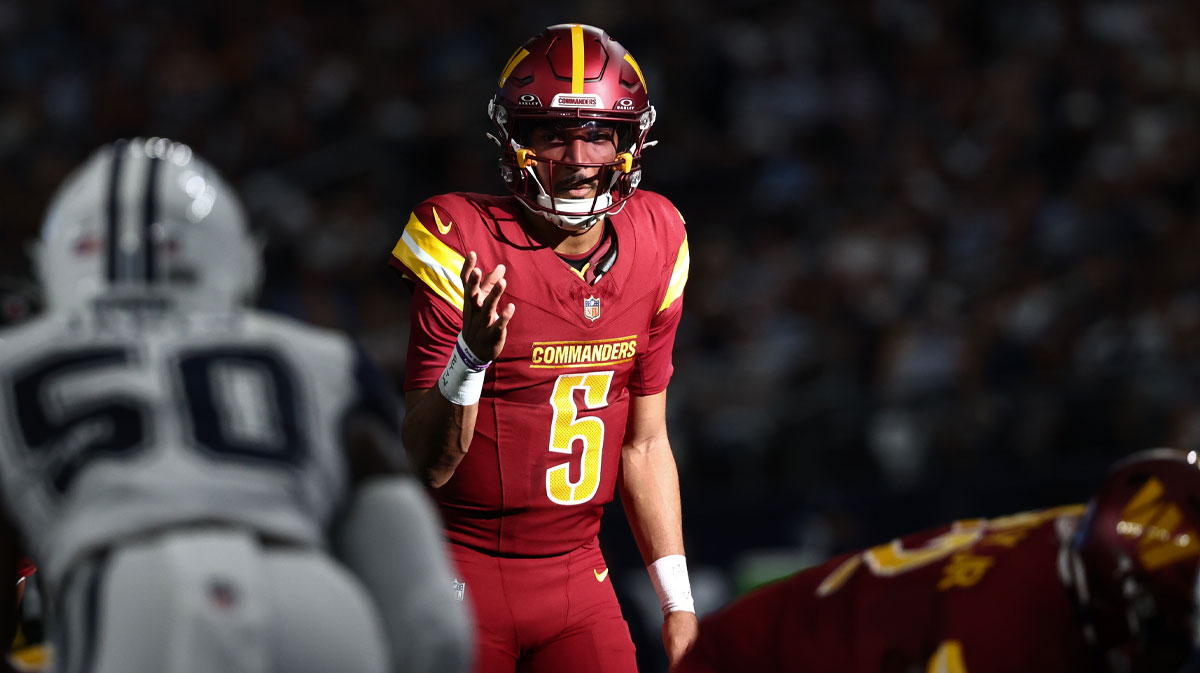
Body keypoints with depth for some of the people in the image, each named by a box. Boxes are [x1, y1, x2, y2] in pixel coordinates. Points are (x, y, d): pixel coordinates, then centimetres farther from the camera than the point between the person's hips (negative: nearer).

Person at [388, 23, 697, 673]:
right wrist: (471, 357, -32)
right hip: (464, 569, -4)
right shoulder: (466, 247, -14)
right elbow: (429, 464, -14)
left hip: (576, 570, 4)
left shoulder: (653, 245, 2)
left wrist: (678, 604, 10)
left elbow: (645, 444, 11)